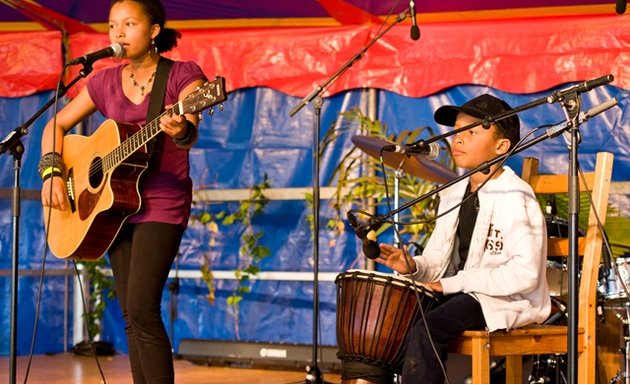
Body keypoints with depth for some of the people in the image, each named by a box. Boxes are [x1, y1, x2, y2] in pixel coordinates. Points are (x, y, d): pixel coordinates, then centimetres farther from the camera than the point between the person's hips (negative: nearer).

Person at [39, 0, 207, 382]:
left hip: (162, 202, -6)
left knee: (142, 309, -17)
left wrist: (181, 131, -44)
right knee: (131, 316, 5)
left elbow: (191, 134, -20)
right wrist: (52, 173, -1)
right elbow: (57, 125, 15)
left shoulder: (182, 75, -5)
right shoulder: (106, 82, 9)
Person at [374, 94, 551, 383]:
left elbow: (526, 272, -25)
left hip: (506, 300, -8)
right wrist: (414, 267, -10)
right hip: (458, 294, 9)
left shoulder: (516, 199, -15)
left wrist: (454, 283, -21)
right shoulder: (453, 195, 12)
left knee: (424, 332, -27)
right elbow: (438, 259, 14)